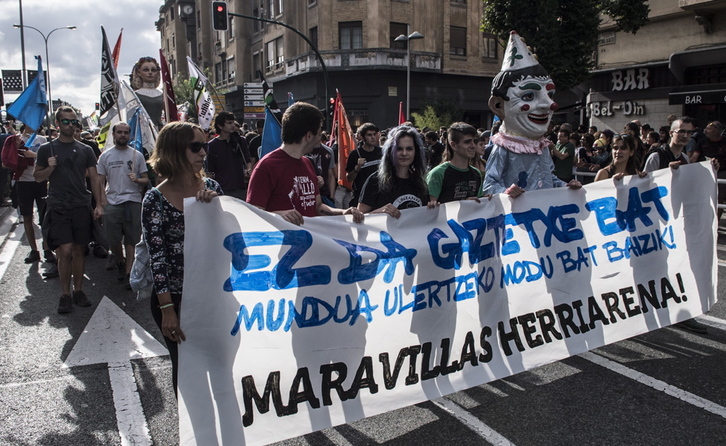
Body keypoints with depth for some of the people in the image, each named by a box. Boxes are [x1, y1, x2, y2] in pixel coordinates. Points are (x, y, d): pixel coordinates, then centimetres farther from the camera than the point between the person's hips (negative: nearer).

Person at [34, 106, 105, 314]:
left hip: (81, 207, 2)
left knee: (79, 250, 6)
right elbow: (37, 177, 9)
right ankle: (65, 294, 4)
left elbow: (94, 178, 8)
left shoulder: (85, 150, 9)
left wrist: (99, 205, 0)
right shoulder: (46, 149, 4)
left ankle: (78, 290, 18)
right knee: (65, 251, -9)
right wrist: (50, 168, -12)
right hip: (58, 208, -2)